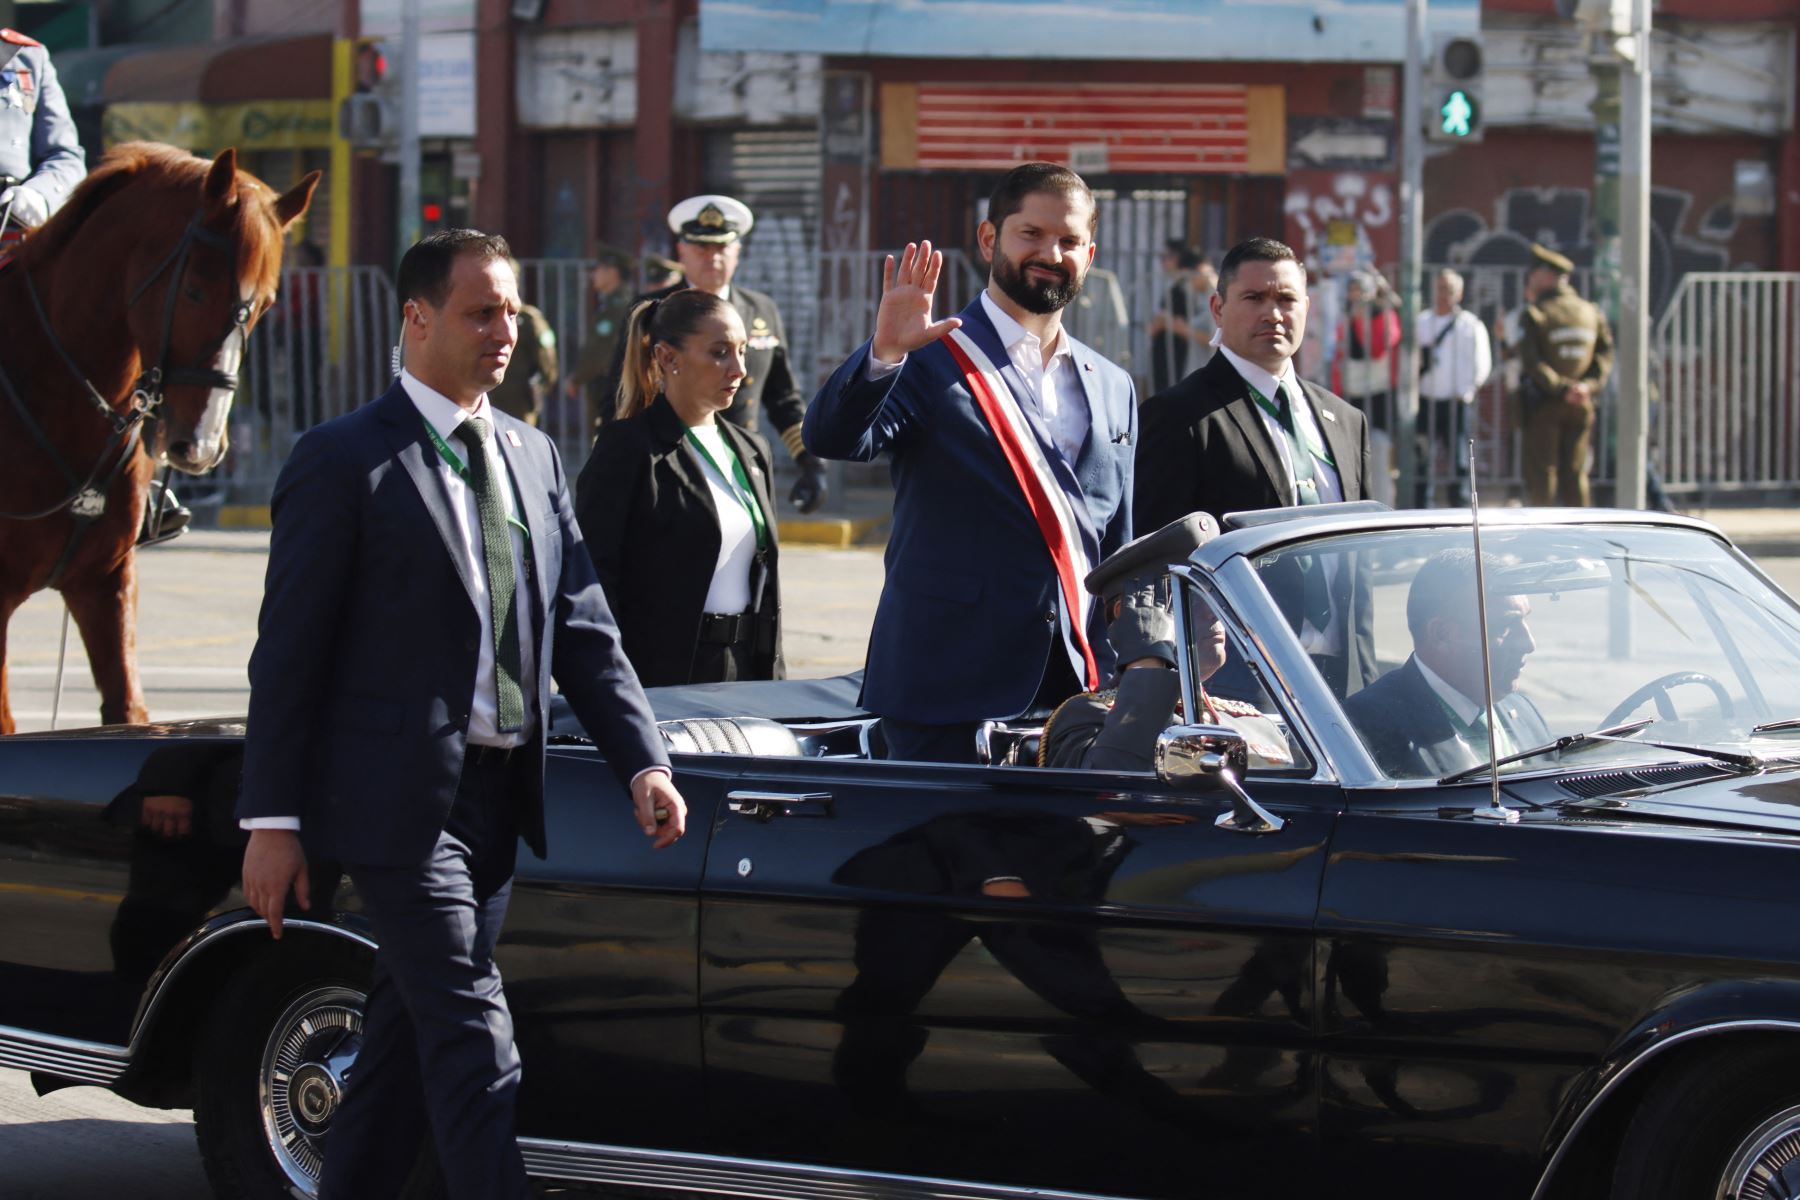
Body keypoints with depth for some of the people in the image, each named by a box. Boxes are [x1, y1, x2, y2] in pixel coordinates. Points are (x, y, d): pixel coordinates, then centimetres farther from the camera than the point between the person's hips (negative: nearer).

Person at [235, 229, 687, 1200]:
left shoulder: (533, 456, 13)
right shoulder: (344, 460, -7)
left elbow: (582, 628, 11)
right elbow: (288, 649, -8)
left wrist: (643, 762, -3)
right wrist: (272, 820, -11)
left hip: (500, 794, 7)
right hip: (400, 795, -7)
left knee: (406, 1033, 14)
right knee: (473, 1043, -10)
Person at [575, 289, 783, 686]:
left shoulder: (750, 452, 17)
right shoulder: (628, 447, -6)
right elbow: (595, 575, -10)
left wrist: (772, 681, 15)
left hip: (744, 671, 6)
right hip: (663, 679, -6)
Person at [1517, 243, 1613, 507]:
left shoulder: (1535, 315, -8)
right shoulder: (1592, 312, 7)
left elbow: (1532, 363, -17)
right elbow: (1605, 354, 3)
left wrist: (1562, 388, -15)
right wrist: (1590, 385, -6)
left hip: (1544, 404, -4)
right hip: (1581, 406, 4)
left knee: (1541, 475, 0)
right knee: (1575, 472, 10)